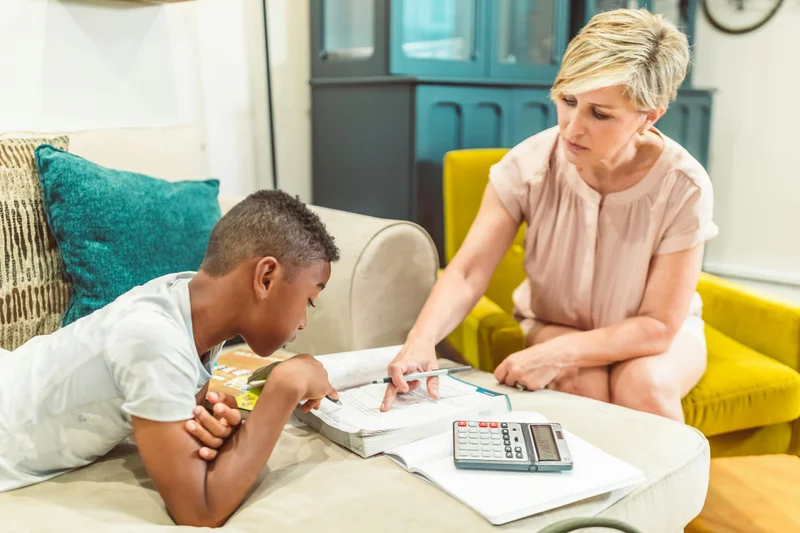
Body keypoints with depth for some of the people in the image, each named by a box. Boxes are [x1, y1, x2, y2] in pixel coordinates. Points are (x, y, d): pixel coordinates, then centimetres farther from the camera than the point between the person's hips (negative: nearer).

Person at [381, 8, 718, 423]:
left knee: (645, 383, -31)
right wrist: (422, 338, -45)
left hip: (650, 336, 0)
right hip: (553, 323, 1)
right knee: (582, 383, -30)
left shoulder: (683, 187, -26)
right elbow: (467, 273, -25)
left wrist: (557, 354, -33)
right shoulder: (528, 165, -23)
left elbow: (659, 325, -21)